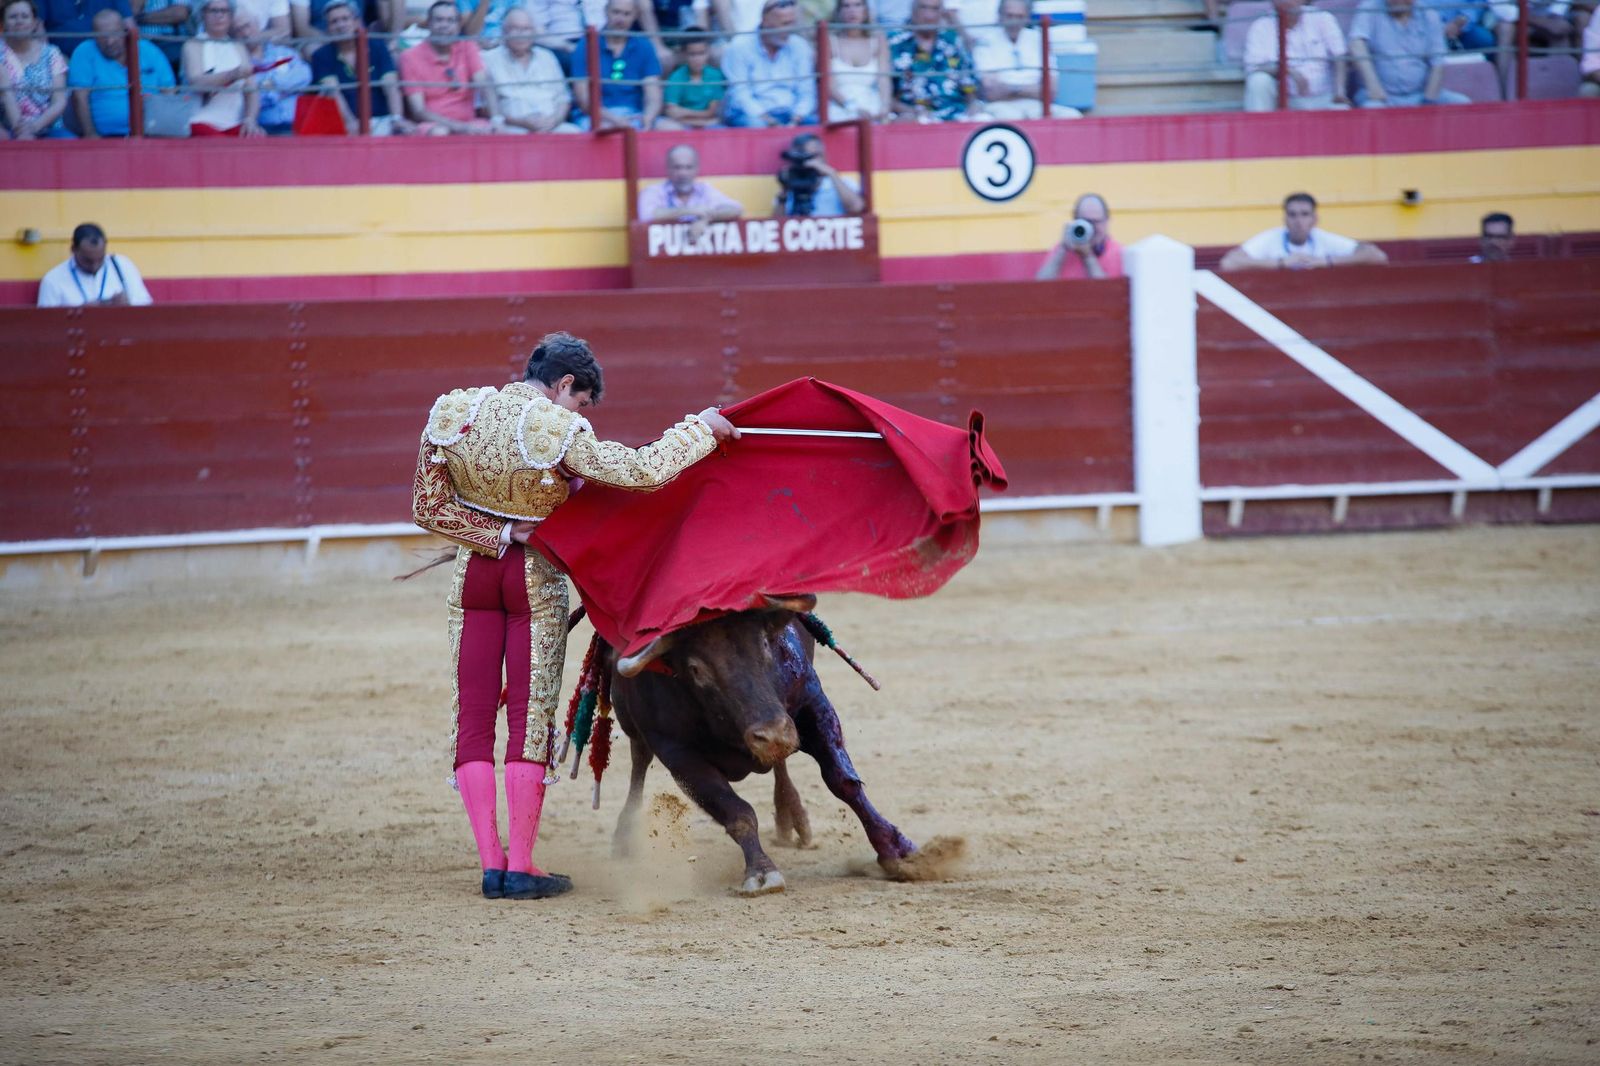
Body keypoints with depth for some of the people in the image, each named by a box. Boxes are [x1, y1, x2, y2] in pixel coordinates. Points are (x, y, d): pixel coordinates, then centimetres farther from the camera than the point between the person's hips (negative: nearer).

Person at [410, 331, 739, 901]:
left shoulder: (453, 415, -6)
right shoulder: (560, 433, -21)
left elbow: (427, 507, -4)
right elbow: (644, 470, -21)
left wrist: (499, 533, -4)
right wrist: (700, 428, -8)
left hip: (475, 571, 4)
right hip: (538, 578, -4)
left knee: (473, 713, 7)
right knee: (532, 715, 3)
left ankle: (491, 862, 2)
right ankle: (520, 867, 1)